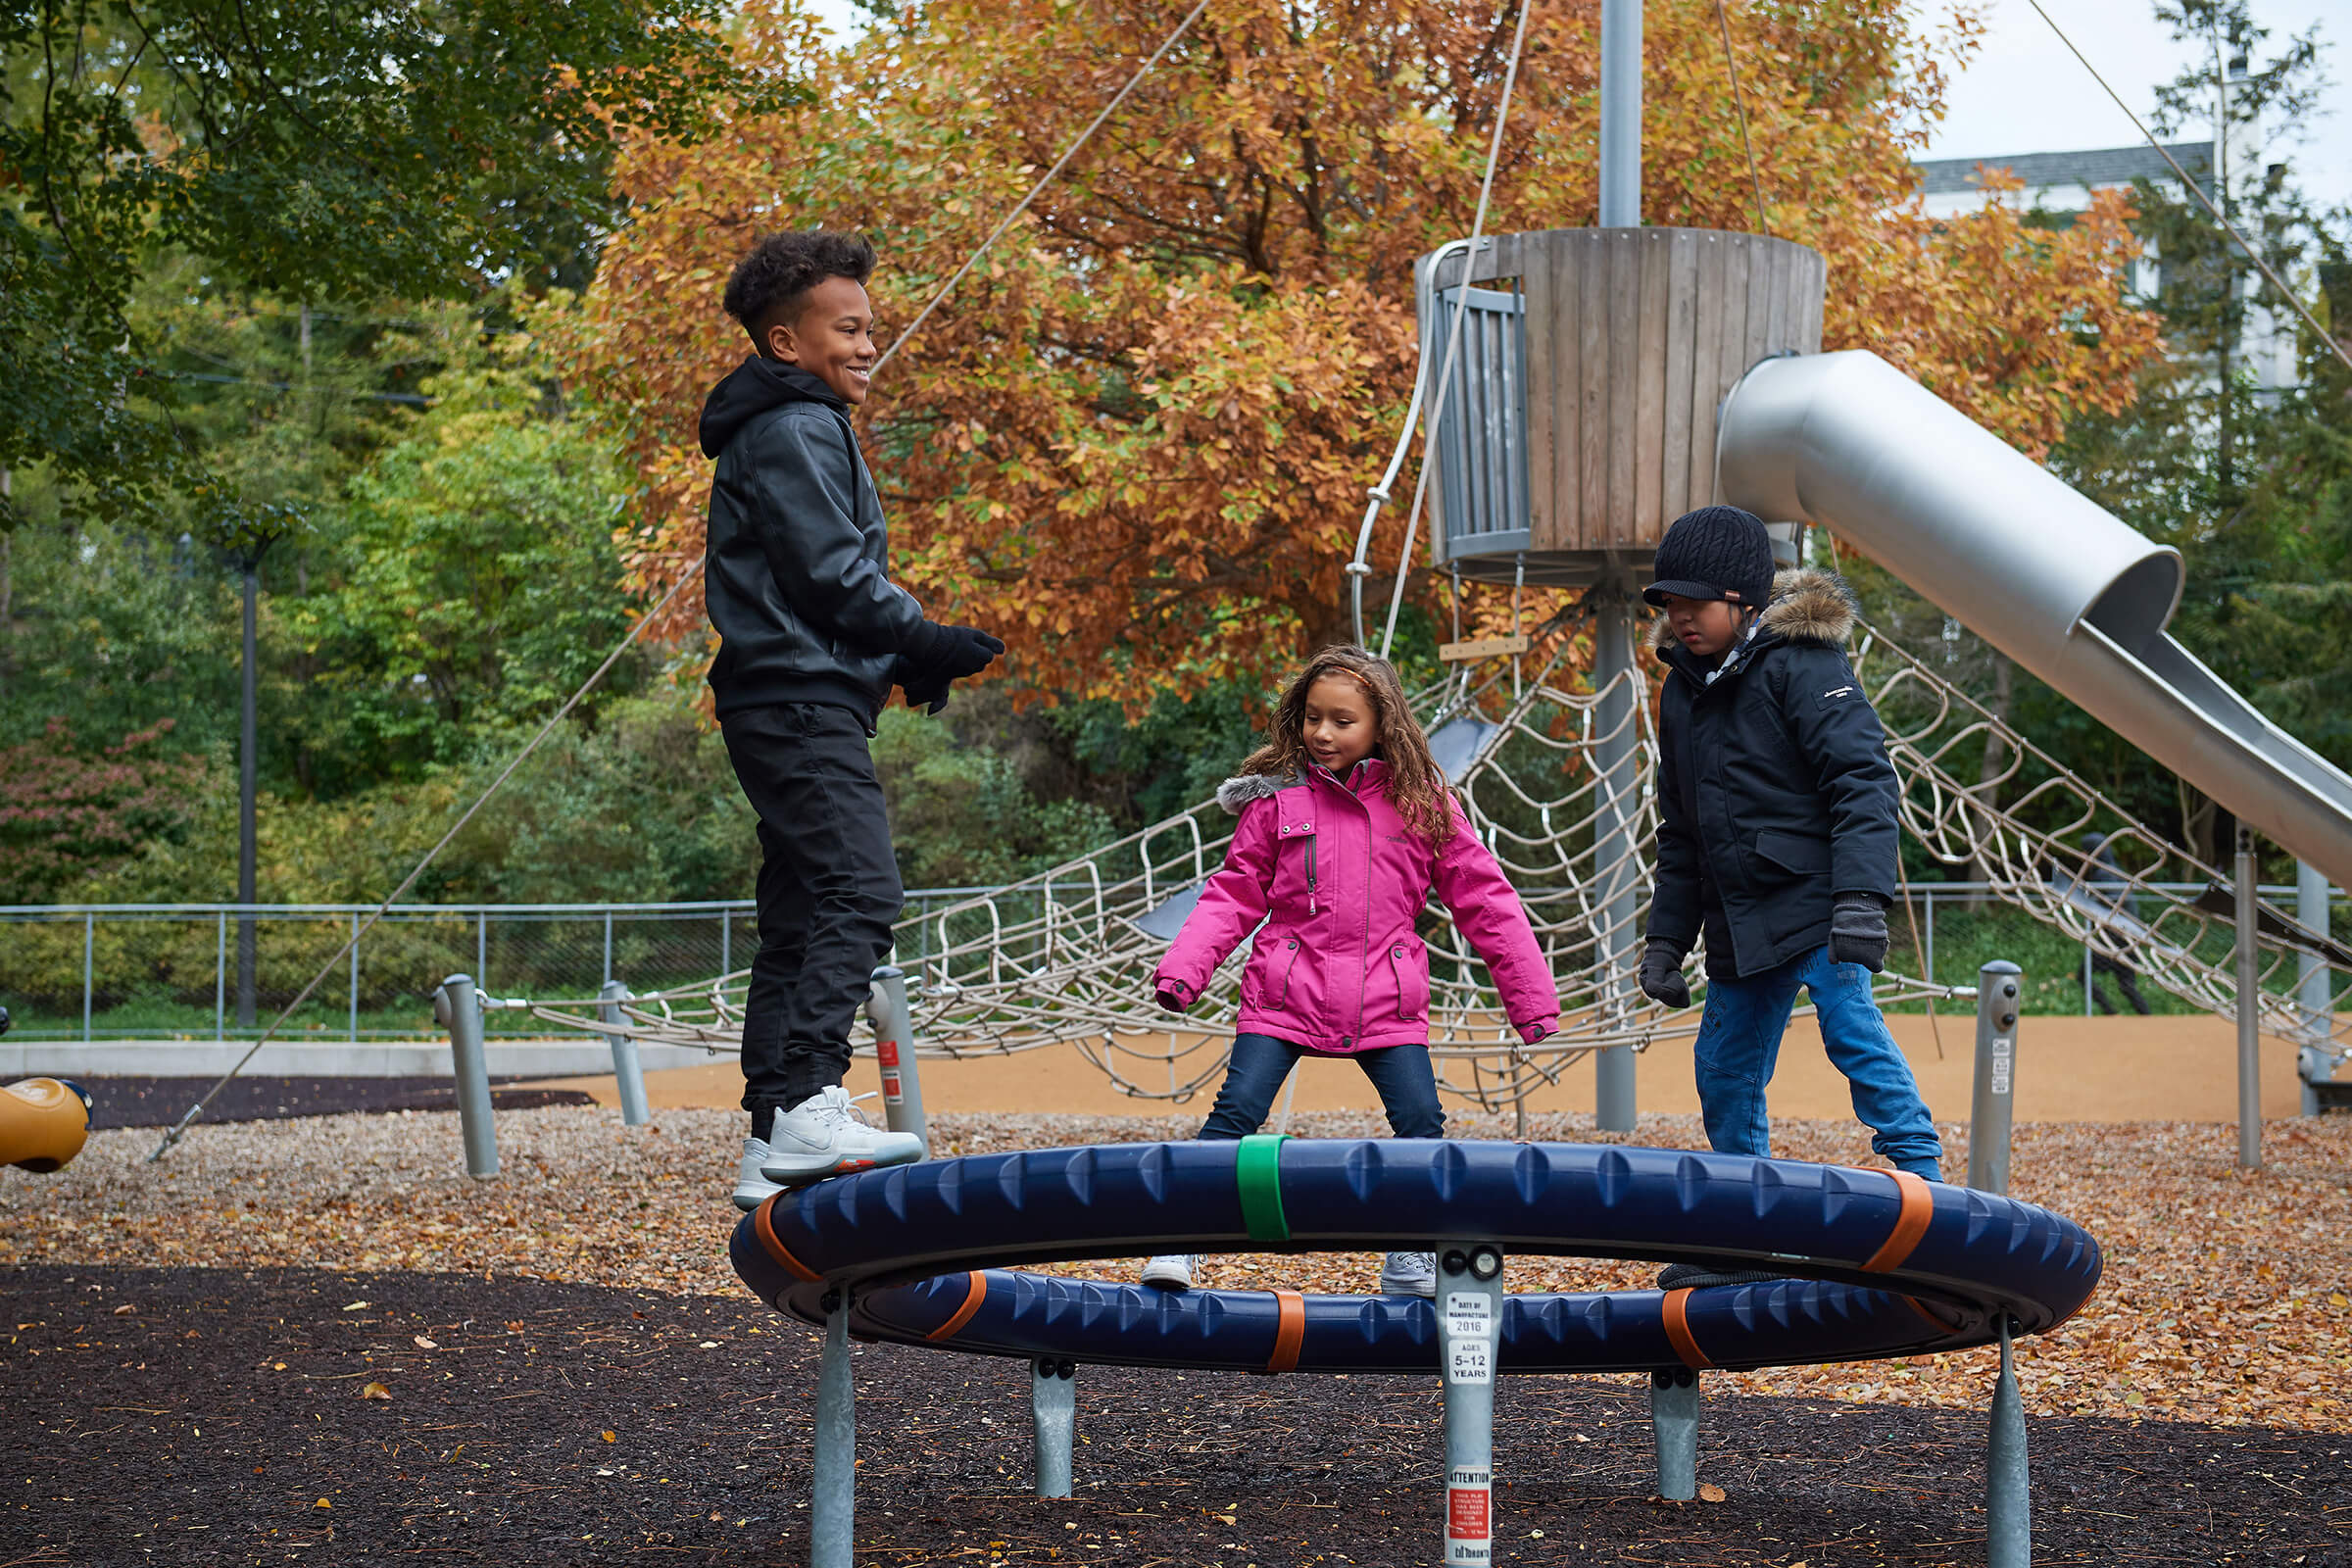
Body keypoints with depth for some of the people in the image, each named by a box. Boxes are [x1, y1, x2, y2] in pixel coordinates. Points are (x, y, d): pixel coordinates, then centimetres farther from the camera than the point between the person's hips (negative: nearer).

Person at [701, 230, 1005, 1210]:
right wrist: (928, 644, -7)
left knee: (800, 923, 8)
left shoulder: (800, 428, 25)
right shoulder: (792, 431, -8)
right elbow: (833, 573, -15)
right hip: (801, 699, -11)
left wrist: (908, 655, 12)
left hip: (796, 705, 11)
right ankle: (804, 1110, -29)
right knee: (859, 892, -21)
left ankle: (773, 1153, 9)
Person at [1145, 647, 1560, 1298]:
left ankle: (1411, 1267, 12)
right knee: (1236, 1111, -10)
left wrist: (1532, 994, 5)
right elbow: (1236, 895, 5)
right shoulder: (1277, 798, 1)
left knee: (1421, 1122, -6)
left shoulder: (1422, 803, 2)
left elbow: (1482, 898, 6)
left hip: (1385, 1002, 1)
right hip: (1286, 993, -1)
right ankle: (1175, 1249, -4)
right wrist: (1183, 969, -9)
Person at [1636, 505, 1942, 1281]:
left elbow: (1863, 781, -16)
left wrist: (1861, 898, -26)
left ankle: (1922, 1182, -21)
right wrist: (1666, 938, 20)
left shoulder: (1801, 663, -8)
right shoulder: (1684, 687, 16)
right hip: (1738, 923, 8)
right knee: (1724, 1071, 10)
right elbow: (1680, 832, 23)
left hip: (1813, 902, -8)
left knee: (1851, 1027, -24)